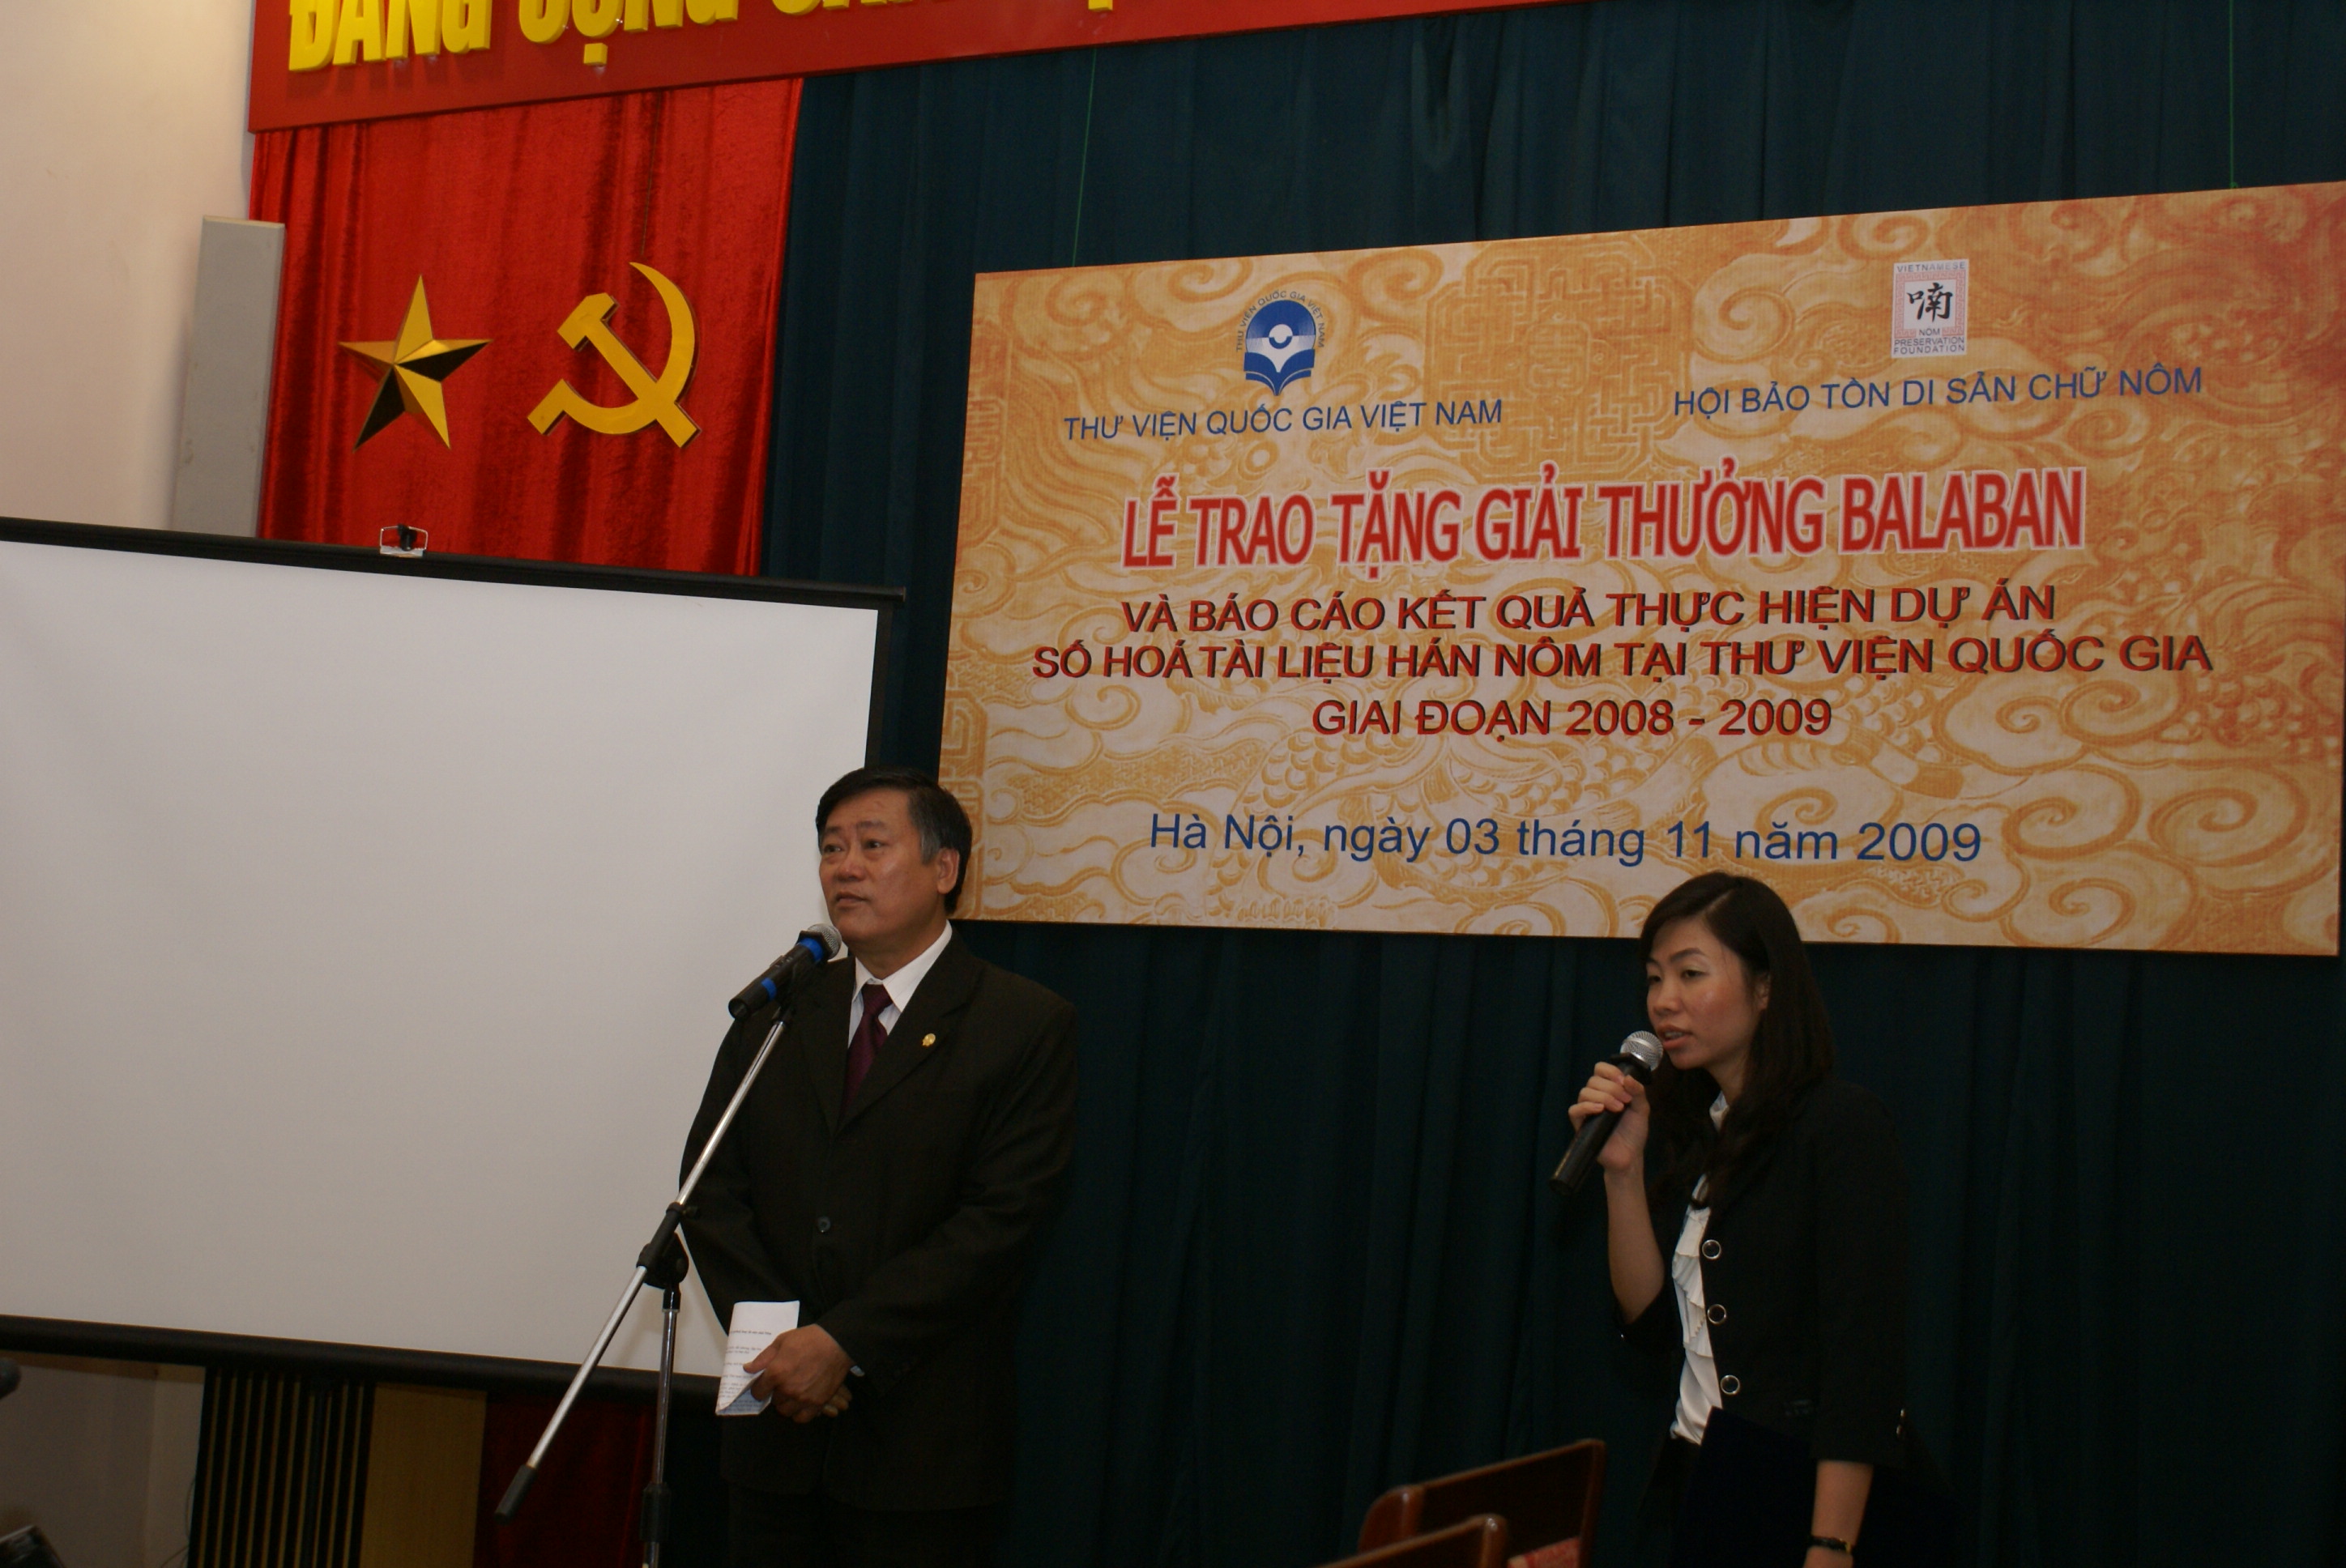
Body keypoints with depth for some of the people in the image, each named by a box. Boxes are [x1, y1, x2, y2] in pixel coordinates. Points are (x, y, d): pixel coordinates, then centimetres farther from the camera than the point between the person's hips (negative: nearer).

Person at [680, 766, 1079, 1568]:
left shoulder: (1026, 1025, -4)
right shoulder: (778, 1010, 11)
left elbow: (998, 1219, -11)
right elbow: (713, 1187, 6)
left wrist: (847, 1343, -16)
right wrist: (785, 1344, -8)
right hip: (779, 1424, 4)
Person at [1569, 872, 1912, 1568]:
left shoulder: (1843, 1126, -12)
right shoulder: (1681, 1133, 9)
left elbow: (1862, 1359, -18)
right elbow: (1654, 1328, 2)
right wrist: (1622, 1170, -7)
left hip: (1802, 1501, -7)